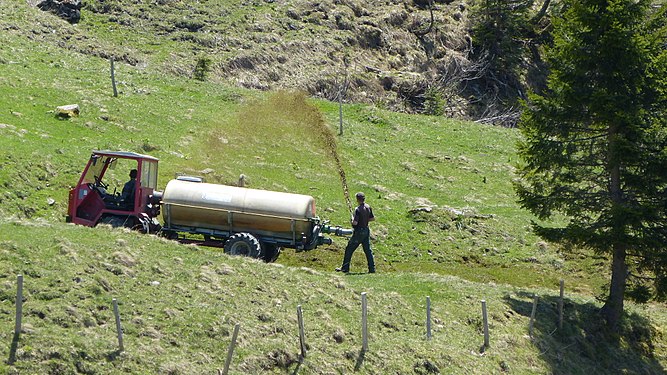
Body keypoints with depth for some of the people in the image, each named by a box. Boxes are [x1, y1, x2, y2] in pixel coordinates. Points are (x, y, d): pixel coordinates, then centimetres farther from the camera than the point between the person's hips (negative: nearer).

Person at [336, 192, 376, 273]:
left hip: (359, 232, -7)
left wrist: (352, 219, -4)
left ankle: (345, 268, 8)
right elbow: (373, 218, 13)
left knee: (349, 249, 4)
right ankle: (372, 269, 7)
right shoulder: (368, 207, 3)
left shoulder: (358, 209, -20)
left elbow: (355, 223, -24)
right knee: (368, 250, 10)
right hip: (366, 231, 7)